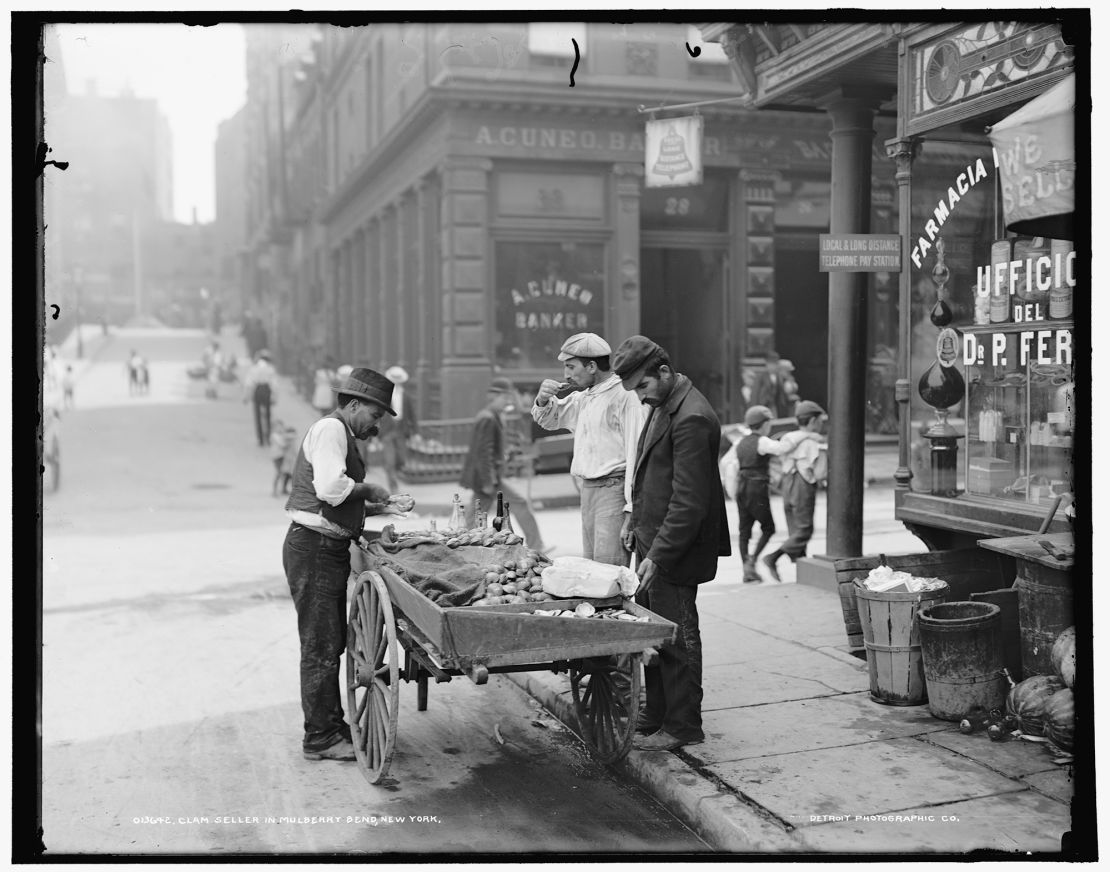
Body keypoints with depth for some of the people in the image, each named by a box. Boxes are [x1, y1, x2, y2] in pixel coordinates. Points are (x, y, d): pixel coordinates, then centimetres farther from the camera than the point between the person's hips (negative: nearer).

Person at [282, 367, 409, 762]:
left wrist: (385, 505, 11)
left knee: (332, 642, 17)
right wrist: (367, 489, -12)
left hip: (329, 550, 11)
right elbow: (329, 486, -27)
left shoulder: (341, 434, 21)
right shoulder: (330, 429, -12)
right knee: (320, 646, -4)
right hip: (314, 548, -11)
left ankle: (333, 724, 28)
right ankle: (320, 738, 4)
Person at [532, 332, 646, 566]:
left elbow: (636, 452, -17)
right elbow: (550, 420, 31)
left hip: (614, 490, -9)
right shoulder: (584, 398, 16)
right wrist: (543, 400, 7)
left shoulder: (625, 396, -12)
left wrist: (631, 510, -21)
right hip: (588, 489, 9)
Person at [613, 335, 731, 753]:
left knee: (677, 637, 1)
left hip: (675, 550, -10)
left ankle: (683, 727, 13)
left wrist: (658, 556, -22)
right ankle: (656, 715, 27)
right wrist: (636, 522, 18)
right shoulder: (662, 406, 11)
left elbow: (689, 500, -23)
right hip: (654, 543, 10)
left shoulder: (691, 418, -21)